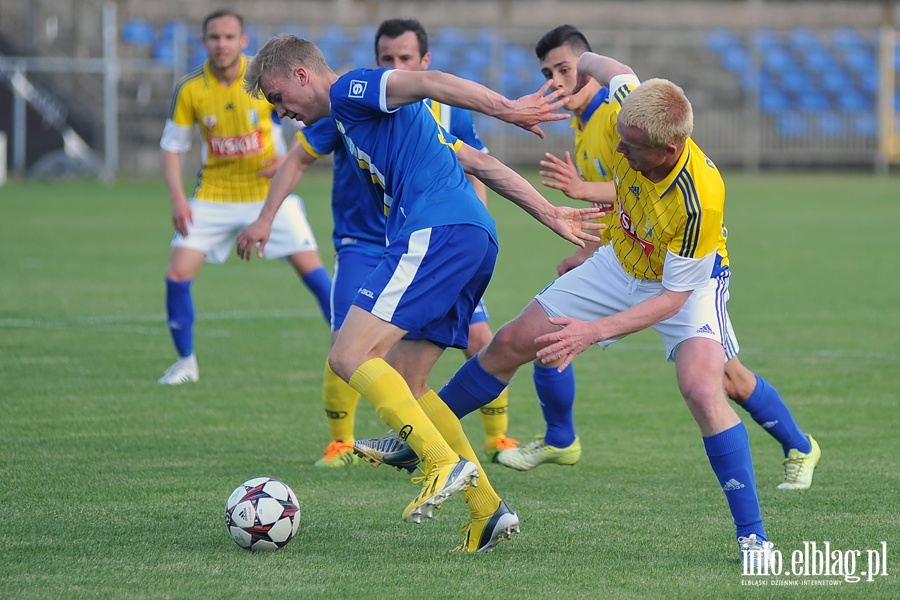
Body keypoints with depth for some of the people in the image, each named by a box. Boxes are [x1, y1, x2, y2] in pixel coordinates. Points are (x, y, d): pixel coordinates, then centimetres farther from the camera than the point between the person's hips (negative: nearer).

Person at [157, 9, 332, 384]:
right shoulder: (189, 90, -8)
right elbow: (172, 145, 2)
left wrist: (291, 159, -18)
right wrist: (177, 197, -11)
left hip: (270, 193, -1)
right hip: (214, 195, 1)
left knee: (311, 269, -11)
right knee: (177, 275, -9)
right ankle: (186, 361, 10)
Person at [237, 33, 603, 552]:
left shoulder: (350, 91, 4)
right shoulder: (367, 115, 31)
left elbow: (428, 81, -15)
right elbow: (477, 162, 27)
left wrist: (505, 109, -26)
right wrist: (549, 213, 23)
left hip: (436, 232, -10)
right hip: (475, 240, 10)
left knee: (350, 357, -13)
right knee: (403, 383, 11)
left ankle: (446, 462, -22)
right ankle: (486, 508, 5)